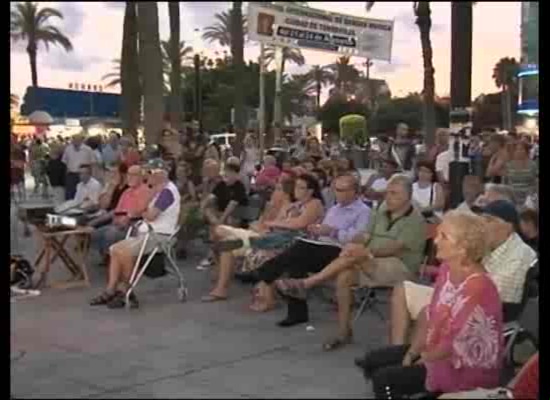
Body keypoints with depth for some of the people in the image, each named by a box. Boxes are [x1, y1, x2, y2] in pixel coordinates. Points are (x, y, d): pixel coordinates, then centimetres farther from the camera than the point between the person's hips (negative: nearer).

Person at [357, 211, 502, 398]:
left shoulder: (477, 288, -30)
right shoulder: (447, 269, -2)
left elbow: (458, 347, -25)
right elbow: (431, 315, 5)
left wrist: (424, 359, -10)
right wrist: (412, 353, 0)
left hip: (466, 367, -9)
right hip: (436, 350, 9)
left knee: (384, 379, -17)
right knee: (372, 361, 8)